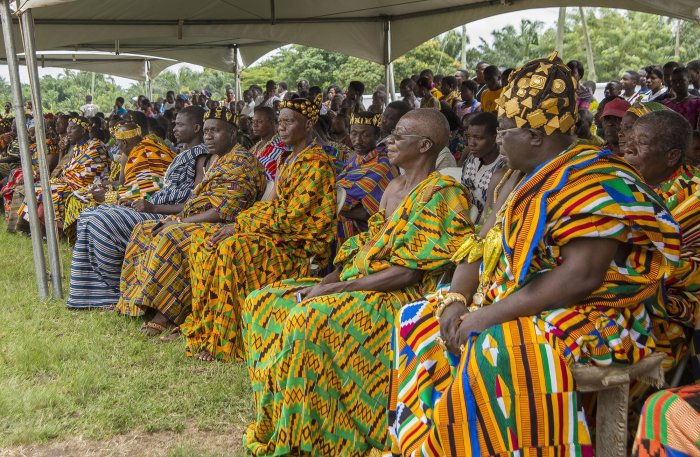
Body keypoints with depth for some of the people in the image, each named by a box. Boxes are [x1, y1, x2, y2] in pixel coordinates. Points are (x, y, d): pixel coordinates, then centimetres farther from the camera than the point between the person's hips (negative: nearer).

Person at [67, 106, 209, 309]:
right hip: (157, 209, 10)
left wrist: (153, 208, -21)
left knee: (102, 223, -20)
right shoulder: (184, 154, 20)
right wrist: (135, 203, 8)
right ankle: (96, 290, 0)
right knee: (90, 216, 3)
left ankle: (115, 289, -4)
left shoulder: (201, 156, -10)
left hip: (170, 216, -10)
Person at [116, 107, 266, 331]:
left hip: (221, 226, -11)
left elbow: (225, 212, -21)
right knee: (143, 231, 5)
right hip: (194, 221, 11)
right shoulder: (215, 159, 19)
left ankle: (166, 314, -26)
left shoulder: (241, 161, -13)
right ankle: (145, 303, -1)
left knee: (170, 238, -31)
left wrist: (179, 221, -17)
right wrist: (173, 219, -1)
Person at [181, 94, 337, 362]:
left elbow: (292, 216, -19)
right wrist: (237, 223, 0)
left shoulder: (316, 162, -12)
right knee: (202, 245, -3)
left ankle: (223, 341, -21)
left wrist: (240, 227, -17)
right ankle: (206, 327, -2)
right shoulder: (289, 159, 17)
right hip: (280, 232, 10)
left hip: (301, 243, -9)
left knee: (232, 249, -31)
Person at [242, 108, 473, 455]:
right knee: (264, 302, 1)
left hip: (401, 296, -10)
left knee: (308, 318, -33)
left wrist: (333, 289, -18)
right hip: (356, 283, 10)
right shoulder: (394, 187, 15)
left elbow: (409, 272, -19)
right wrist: (326, 281, -2)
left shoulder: (439, 194, -13)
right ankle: (278, 420, 4)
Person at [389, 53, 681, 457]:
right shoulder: (535, 181, 14)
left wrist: (491, 314, -24)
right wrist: (457, 298, -8)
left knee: (490, 351, -36)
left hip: (589, 322, -9)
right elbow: (484, 249, 11)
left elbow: (581, 277, -26)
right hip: (512, 313, 10)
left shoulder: (592, 180, -16)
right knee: (418, 323, 1)